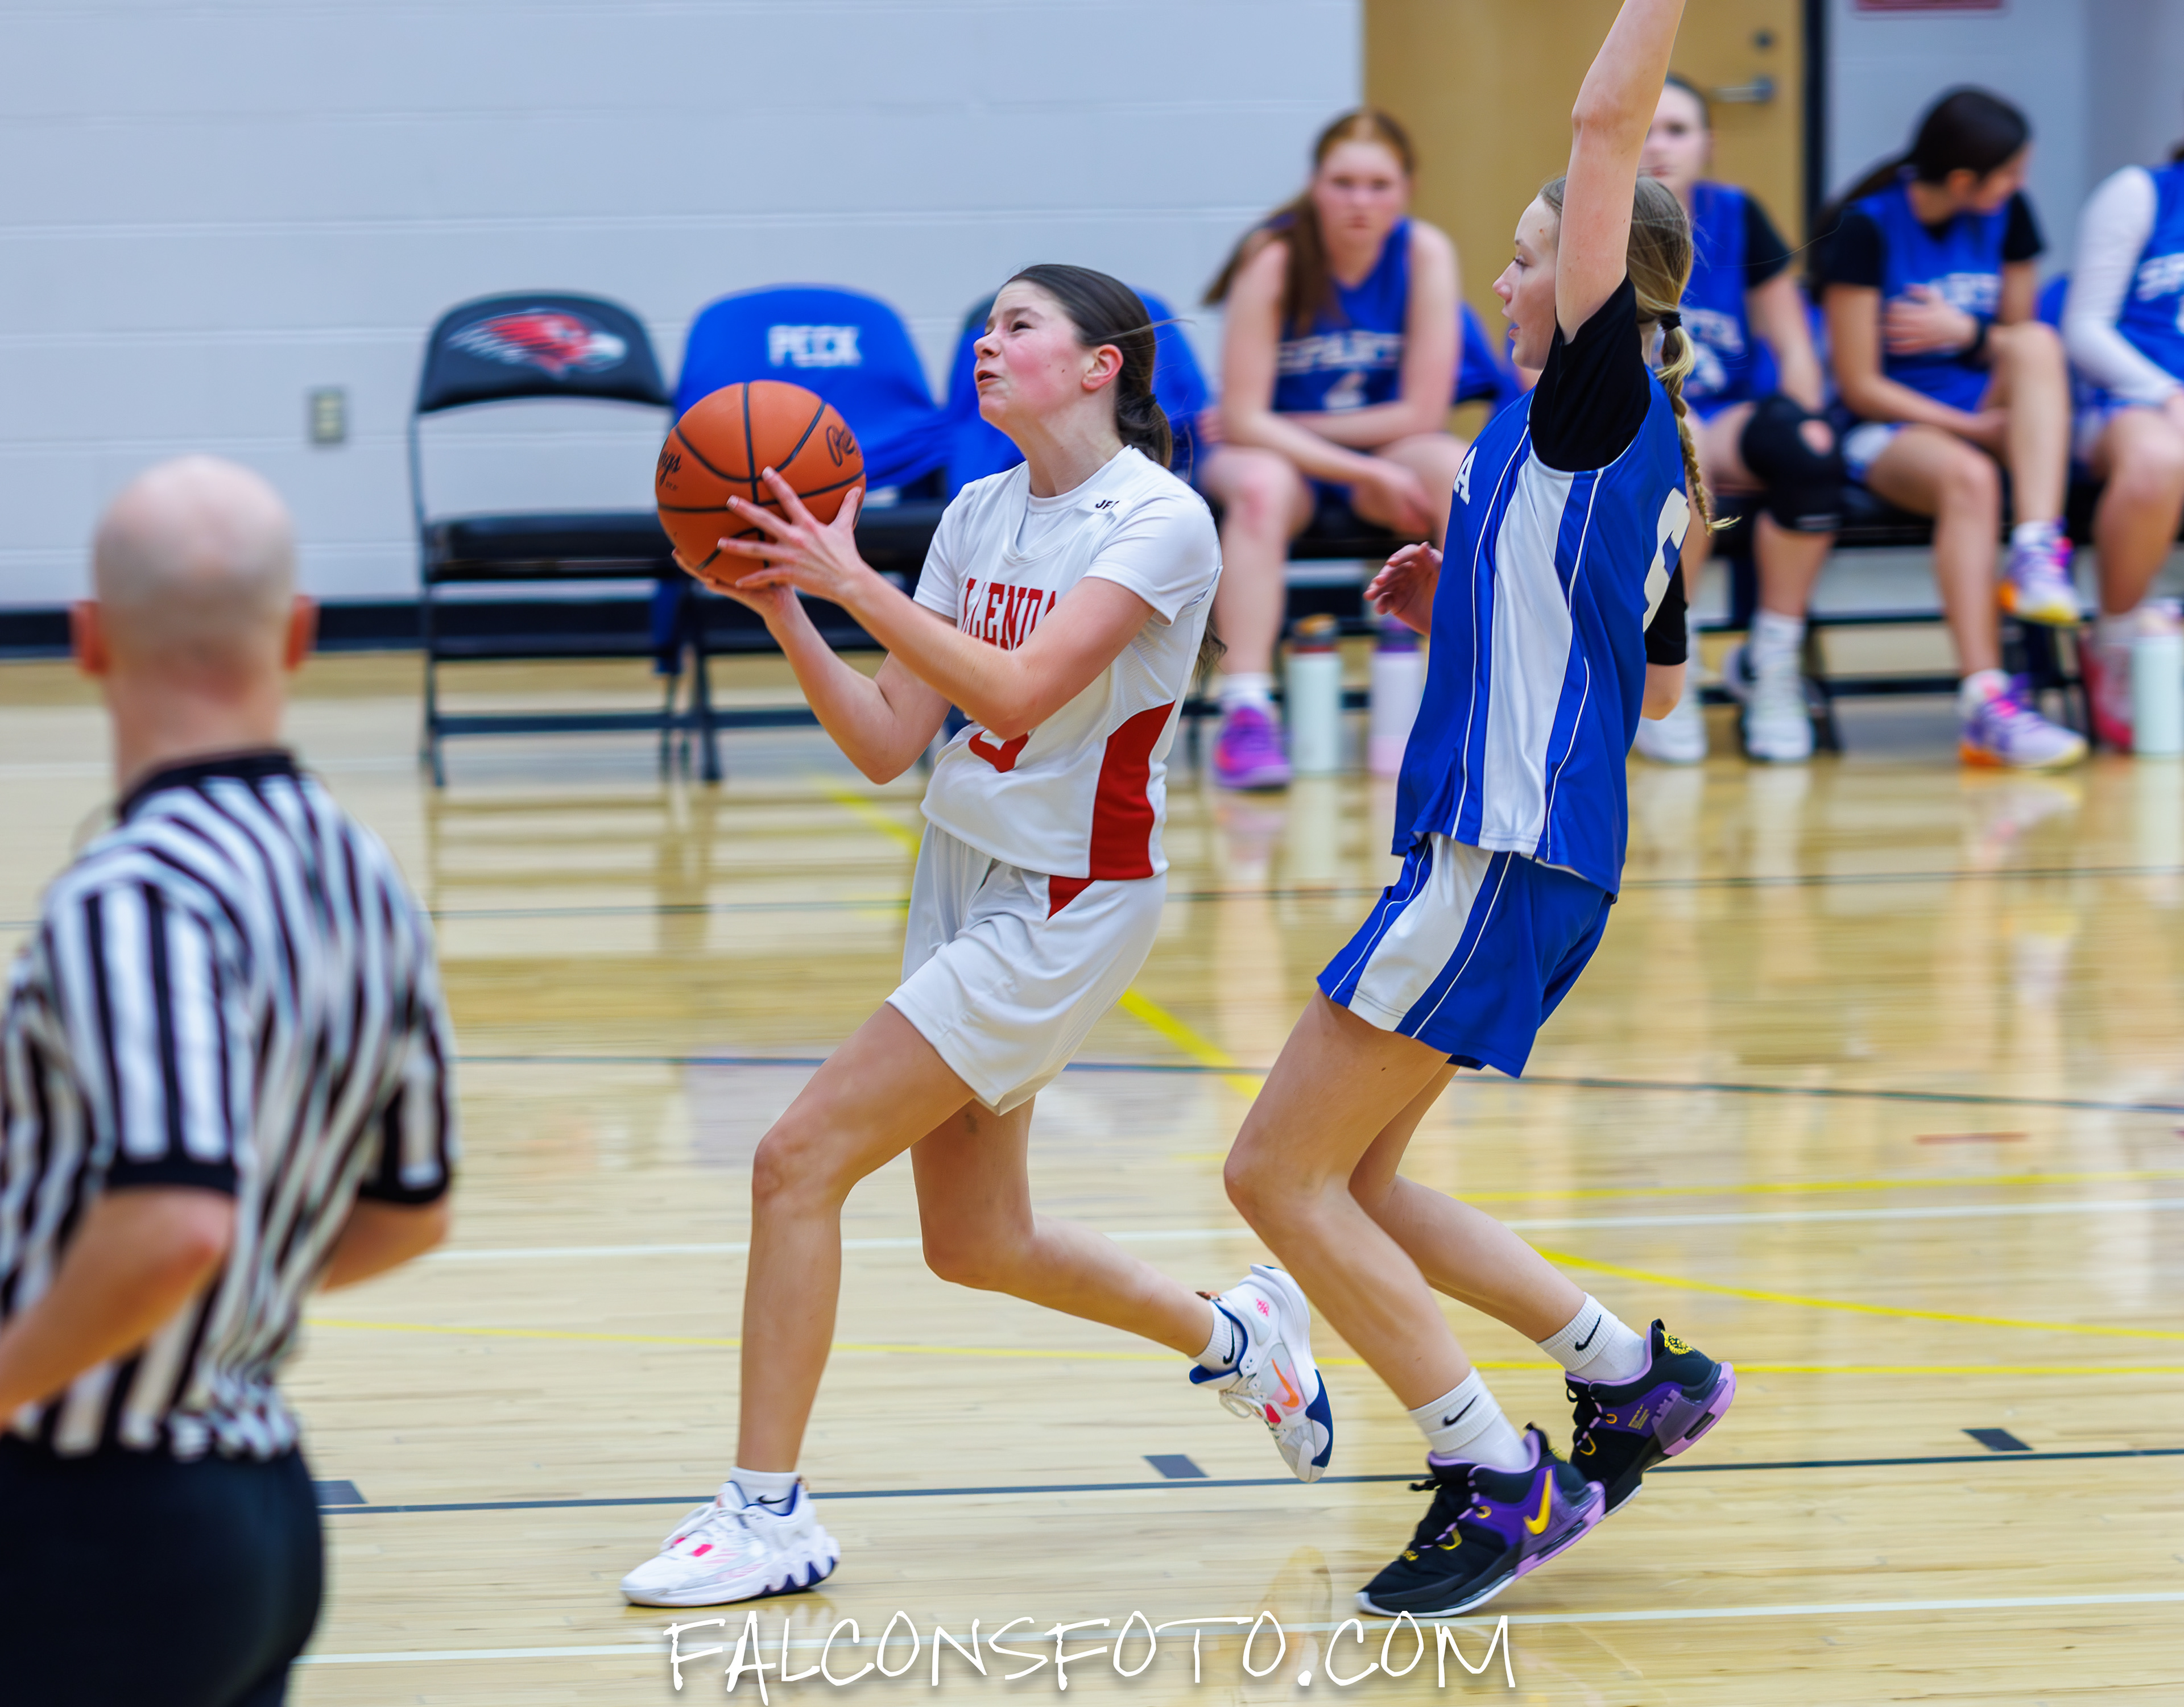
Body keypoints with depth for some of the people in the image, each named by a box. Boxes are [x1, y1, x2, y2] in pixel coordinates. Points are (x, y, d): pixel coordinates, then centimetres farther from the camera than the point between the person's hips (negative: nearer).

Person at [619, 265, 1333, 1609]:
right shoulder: (980, 514, 7)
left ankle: (769, 1514, -4)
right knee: (975, 1244, 16)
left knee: (800, 1161, -14)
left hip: (1067, 906, -8)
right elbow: (887, 743, 3)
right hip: (961, 877, 8)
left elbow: (1019, 690, -27)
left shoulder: (1161, 520, -14)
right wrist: (784, 612, -10)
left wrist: (853, 579, -27)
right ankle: (1240, 1335, 39)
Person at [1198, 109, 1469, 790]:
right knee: (1261, 485, -37)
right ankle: (1245, 713, -43)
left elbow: (1421, 413, -11)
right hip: (1276, 450, -2)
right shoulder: (1276, 257, -18)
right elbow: (1243, 420, -21)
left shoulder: (1425, 254, -11)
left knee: (1459, 469, -30)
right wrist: (1369, 472, -27)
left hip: (1384, 449, 2)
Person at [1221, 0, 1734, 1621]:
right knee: (1347, 1182, 15)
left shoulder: (1599, 400, -11)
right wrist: (1471, 603, 23)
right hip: (1508, 853, 10)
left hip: (1508, 858, -10)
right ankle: (1630, 1376, 19)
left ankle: (1502, 1480, -2)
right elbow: (1657, 684, 25)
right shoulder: (1650, 461, 15)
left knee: (1283, 1174, -5)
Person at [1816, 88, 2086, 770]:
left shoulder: (2007, 214, 6)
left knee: (2039, 342, -27)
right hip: (1887, 430, -5)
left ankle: (2039, 554, -40)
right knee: (1968, 477, -39)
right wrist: (1976, 428, -19)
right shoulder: (1867, 227, -11)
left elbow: (2022, 342, 14)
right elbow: (1860, 386, -12)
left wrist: (1968, 334, -10)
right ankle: (1984, 703, -48)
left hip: (1983, 412, 5)